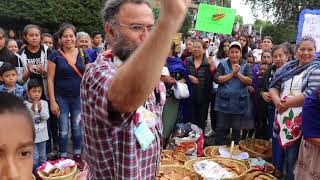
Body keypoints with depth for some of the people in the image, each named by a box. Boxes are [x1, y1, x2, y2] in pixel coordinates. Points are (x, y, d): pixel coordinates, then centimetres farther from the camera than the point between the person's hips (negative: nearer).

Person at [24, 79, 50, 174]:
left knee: (43, 156, 18)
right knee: (35, 157, 2)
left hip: (42, 134, 3)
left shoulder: (44, 103, -3)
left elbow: (46, 117, -10)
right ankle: (36, 173, 17)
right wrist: (32, 109, -28)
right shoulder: (25, 104, -10)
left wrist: (40, 109, -26)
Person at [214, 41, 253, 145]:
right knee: (220, 127, 5)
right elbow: (217, 79, -11)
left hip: (239, 102, 1)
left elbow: (250, 81, -7)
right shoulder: (222, 64, 2)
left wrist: (238, 74, -16)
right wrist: (232, 73, -15)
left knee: (236, 128, 10)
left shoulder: (245, 65, 4)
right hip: (223, 101, 0)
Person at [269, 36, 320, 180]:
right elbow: (273, 86, 7)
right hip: (283, 119, 5)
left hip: (300, 123, -5)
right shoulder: (288, 67, 9)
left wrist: (286, 103, -15)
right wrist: (277, 101, -12)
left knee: (292, 159, 2)